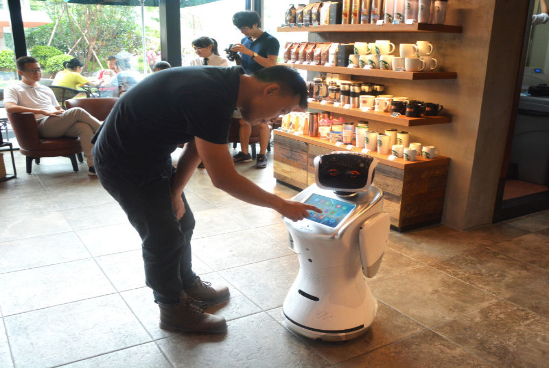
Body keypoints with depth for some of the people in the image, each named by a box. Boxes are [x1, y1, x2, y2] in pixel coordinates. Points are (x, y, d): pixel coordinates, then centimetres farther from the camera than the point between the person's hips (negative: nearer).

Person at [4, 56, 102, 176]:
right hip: (40, 126, -6)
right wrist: (43, 111, -17)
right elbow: (9, 107, -10)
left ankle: (93, 165, -37)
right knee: (77, 111, -27)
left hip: (60, 125, 6)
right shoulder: (13, 89, 11)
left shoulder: (46, 90, 31)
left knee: (84, 126, -29)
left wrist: (67, 115, 6)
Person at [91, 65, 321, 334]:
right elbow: (224, 179, -29)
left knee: (182, 223, 17)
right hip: (123, 164, -9)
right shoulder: (211, 98, -33)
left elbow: (196, 150, 5)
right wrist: (281, 205, -19)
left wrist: (174, 193, -4)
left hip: (152, 155, 9)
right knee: (165, 238, 0)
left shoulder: (224, 83, -2)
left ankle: (188, 286, 38)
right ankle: (174, 311, 21)